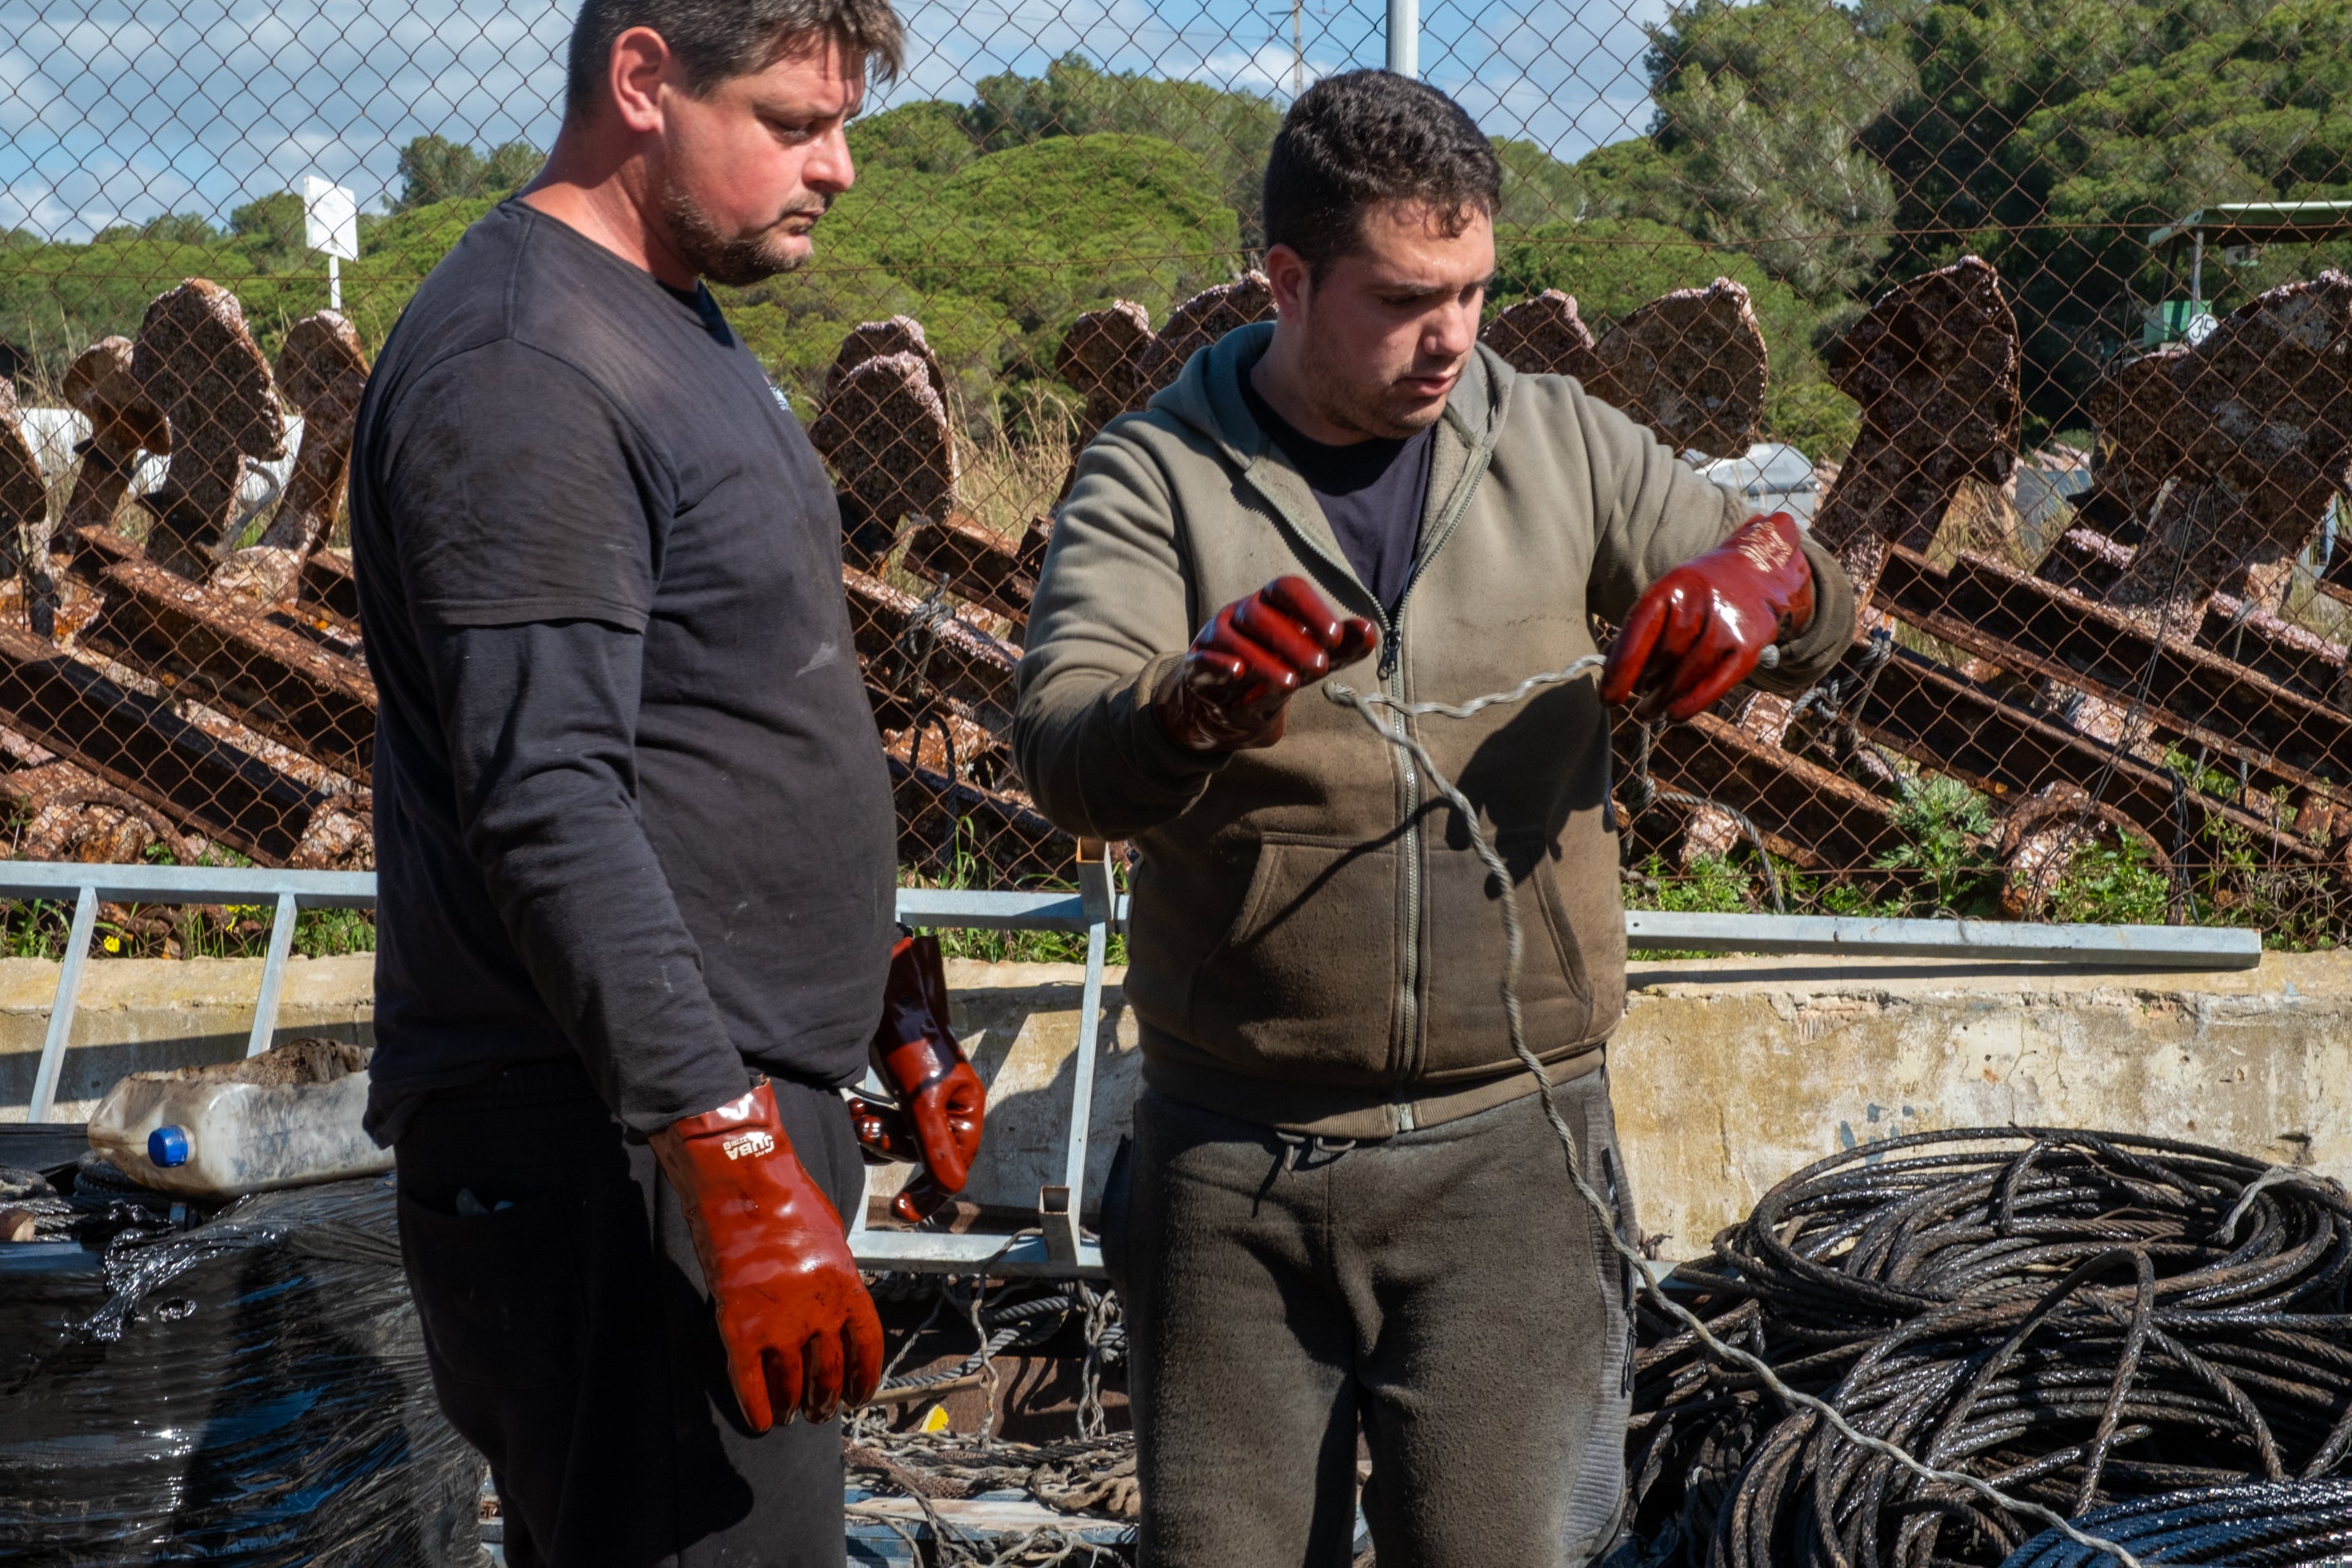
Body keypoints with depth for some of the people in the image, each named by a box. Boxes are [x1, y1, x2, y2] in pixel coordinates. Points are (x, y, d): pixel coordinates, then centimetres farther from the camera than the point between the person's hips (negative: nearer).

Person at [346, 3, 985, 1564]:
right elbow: (550, 808, -23)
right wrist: (740, 1166, -26)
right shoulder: (524, 374, -16)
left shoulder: (686, 333, 17)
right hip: (617, 1156, -10)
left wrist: (892, 1014, 25)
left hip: (745, 1113, 10)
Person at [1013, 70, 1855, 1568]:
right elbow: (1062, 754, -17)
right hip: (1234, 1150, 0)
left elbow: (1824, 619, 9)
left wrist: (1766, 576, -15)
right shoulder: (1158, 475, -3)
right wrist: (1201, 704, -40)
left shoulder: (1558, 443, 6)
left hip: (1508, 1142, 1)